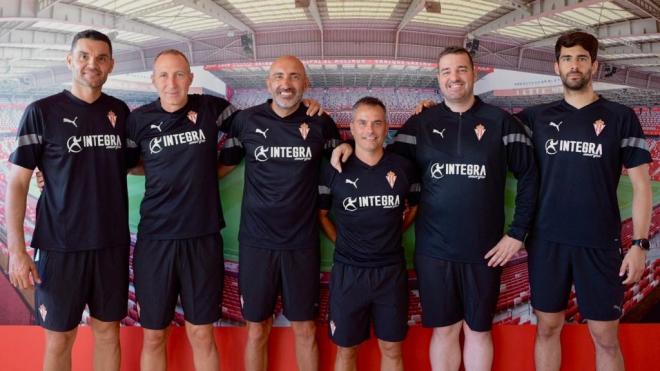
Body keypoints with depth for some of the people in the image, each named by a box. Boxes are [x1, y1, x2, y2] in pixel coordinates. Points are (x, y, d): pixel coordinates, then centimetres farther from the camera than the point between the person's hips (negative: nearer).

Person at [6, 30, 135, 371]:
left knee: (107, 330, 13)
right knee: (60, 336, 8)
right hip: (60, 244, -3)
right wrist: (16, 249, -12)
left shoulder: (120, 111, 5)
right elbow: (17, 182, -5)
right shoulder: (42, 111, -5)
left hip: (112, 242, 3)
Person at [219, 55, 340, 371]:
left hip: (302, 243, 0)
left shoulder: (322, 123, 0)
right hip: (256, 241, 0)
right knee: (257, 330, 11)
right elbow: (223, 165, 9)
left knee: (305, 329, 11)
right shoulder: (246, 120, -1)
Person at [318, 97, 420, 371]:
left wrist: (391, 236, 9)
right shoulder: (334, 170, -4)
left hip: (391, 270, 1)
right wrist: (341, 242, -1)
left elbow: (414, 207, 15)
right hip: (348, 271, -1)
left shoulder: (403, 168, -1)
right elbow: (321, 214, 7)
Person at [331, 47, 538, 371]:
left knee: (478, 330, 14)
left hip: (484, 250, 0)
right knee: (444, 330, 13)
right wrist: (351, 144, -10)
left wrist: (517, 233, -3)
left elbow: (528, 177, 1)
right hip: (434, 249, 1)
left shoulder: (501, 122, -1)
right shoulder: (421, 124, 3)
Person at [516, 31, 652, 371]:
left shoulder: (621, 117, 2)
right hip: (548, 240, 2)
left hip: (600, 243, -1)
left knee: (605, 337, 5)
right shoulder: (537, 117, 6)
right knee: (547, 328, 10)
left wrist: (639, 243, -6)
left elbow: (641, 184, 1)